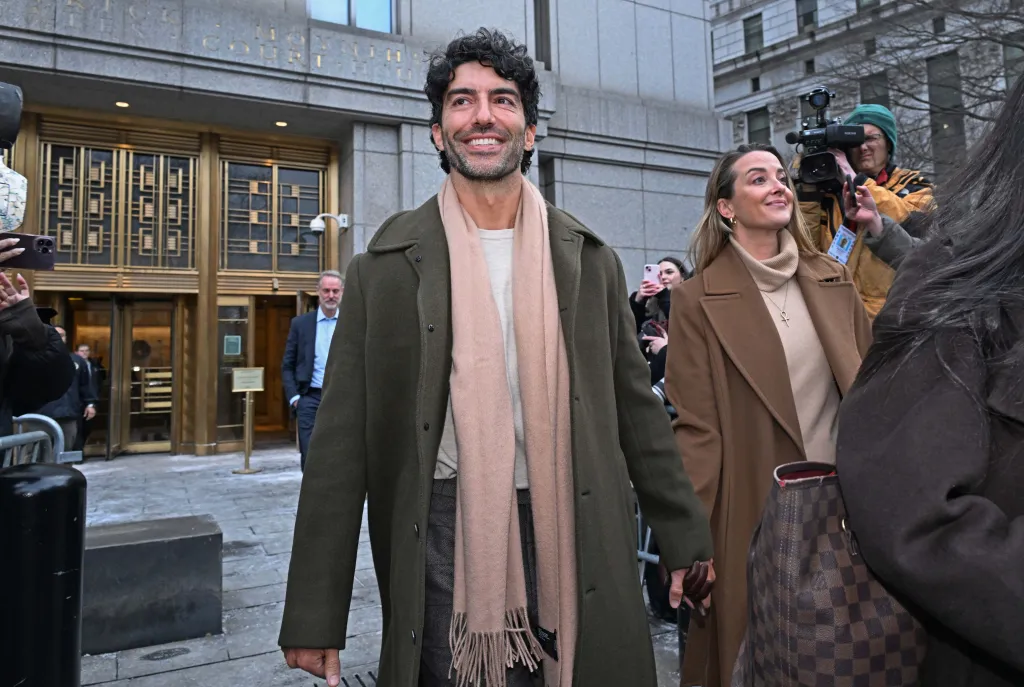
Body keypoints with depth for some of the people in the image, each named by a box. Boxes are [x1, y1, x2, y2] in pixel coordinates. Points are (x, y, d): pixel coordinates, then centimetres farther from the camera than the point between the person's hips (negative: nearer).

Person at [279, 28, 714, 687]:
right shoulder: (384, 267, -1)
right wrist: (315, 616, -3)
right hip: (443, 536, -1)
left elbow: (635, 410, 10)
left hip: (569, 535, 2)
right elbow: (342, 445, -2)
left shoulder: (590, 261, 6)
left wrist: (685, 537, 10)